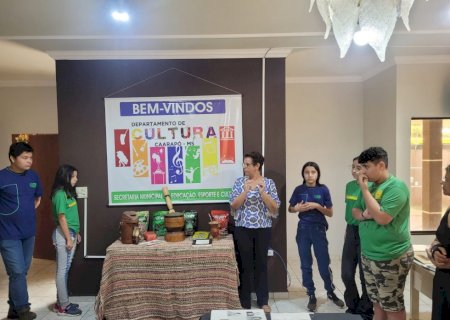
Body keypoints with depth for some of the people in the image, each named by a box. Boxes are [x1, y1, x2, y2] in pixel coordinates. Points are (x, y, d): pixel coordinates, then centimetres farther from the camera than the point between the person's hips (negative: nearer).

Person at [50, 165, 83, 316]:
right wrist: (68, 238, -18)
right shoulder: (60, 194, -17)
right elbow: (62, 218, -19)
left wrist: (76, 233, 20)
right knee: (62, 270, -2)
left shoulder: (68, 192, 11)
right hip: (63, 235, -10)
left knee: (65, 269, 14)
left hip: (70, 233, 10)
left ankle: (62, 302, 24)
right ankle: (63, 306, 7)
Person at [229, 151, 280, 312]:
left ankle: (263, 301, 23)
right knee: (245, 264, 7)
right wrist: (246, 191, -19)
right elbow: (233, 205, -6)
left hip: (263, 229, 0)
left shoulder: (269, 183, -1)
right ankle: (245, 302, 21)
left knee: (261, 263, 9)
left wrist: (263, 192, -19)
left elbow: (274, 208, -6)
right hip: (243, 229, 0)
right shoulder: (240, 182, 1)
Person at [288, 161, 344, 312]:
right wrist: (297, 208, -12)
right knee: (306, 265, 7)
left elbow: (330, 213, 0)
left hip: (319, 229, -1)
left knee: (324, 264, 5)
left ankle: (331, 292, 30)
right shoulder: (299, 190, 0)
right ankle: (311, 295, 23)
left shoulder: (323, 189, -3)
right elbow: (290, 209, 10)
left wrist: (317, 206, -15)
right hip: (303, 229, 1)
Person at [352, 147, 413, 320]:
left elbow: (381, 217, -26)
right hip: (368, 255, 8)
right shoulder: (371, 186, 7)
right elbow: (355, 211, 15)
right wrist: (364, 214, -8)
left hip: (390, 258, -7)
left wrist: (364, 189, -20)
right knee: (377, 302, 19)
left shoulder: (396, 186, -17)